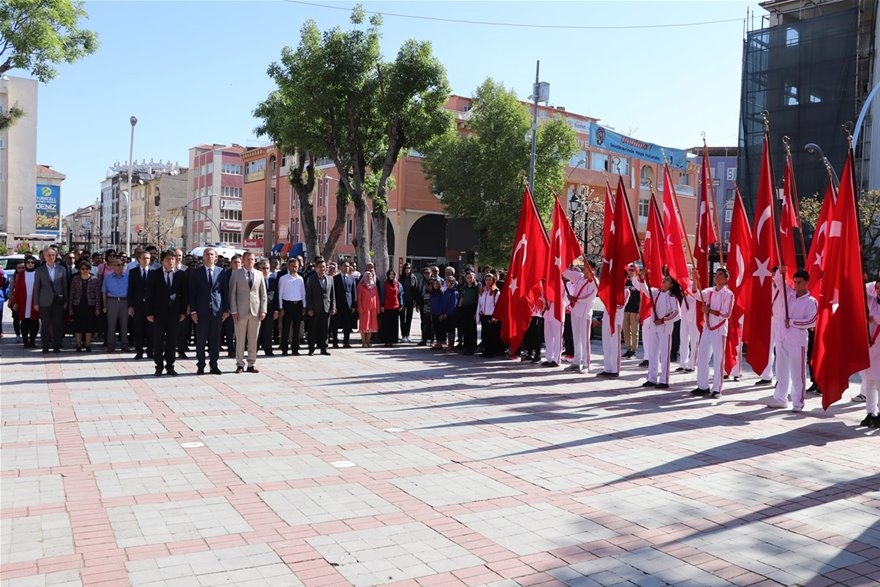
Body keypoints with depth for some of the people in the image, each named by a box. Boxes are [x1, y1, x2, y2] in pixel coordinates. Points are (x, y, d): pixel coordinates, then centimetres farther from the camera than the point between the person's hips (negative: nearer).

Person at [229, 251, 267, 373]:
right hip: (241, 311, -2)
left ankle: (251, 364, 13)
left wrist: (263, 310, 2)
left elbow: (263, 294, 10)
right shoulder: (236, 274, 2)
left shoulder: (259, 274, 9)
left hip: (256, 311, 2)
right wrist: (234, 311, -6)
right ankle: (240, 364, 10)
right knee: (240, 339, 2)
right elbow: (232, 293, 1)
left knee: (253, 340, 5)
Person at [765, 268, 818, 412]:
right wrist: (780, 272, -14)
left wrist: (792, 322, -11)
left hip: (797, 340, -5)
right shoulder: (789, 293, 10)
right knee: (781, 369, 12)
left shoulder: (811, 301, -4)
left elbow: (811, 322, -11)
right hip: (781, 337, 5)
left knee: (797, 372, -1)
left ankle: (798, 402, 6)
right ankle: (780, 398, 21)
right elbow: (778, 281, 5)